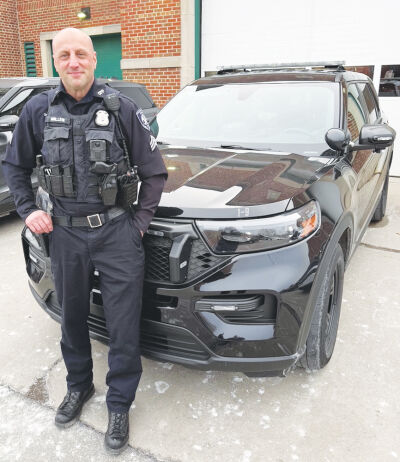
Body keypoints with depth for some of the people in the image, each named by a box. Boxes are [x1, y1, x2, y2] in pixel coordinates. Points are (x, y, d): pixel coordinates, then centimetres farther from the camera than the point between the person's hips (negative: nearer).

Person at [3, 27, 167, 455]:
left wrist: (139, 222, -4)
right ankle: (78, 385, 43)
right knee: (72, 318, 18)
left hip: (117, 233, -2)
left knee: (123, 325, 4)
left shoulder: (121, 109, -5)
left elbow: (154, 171, -1)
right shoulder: (38, 110, 2)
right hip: (65, 234, 3)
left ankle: (119, 405, 25)